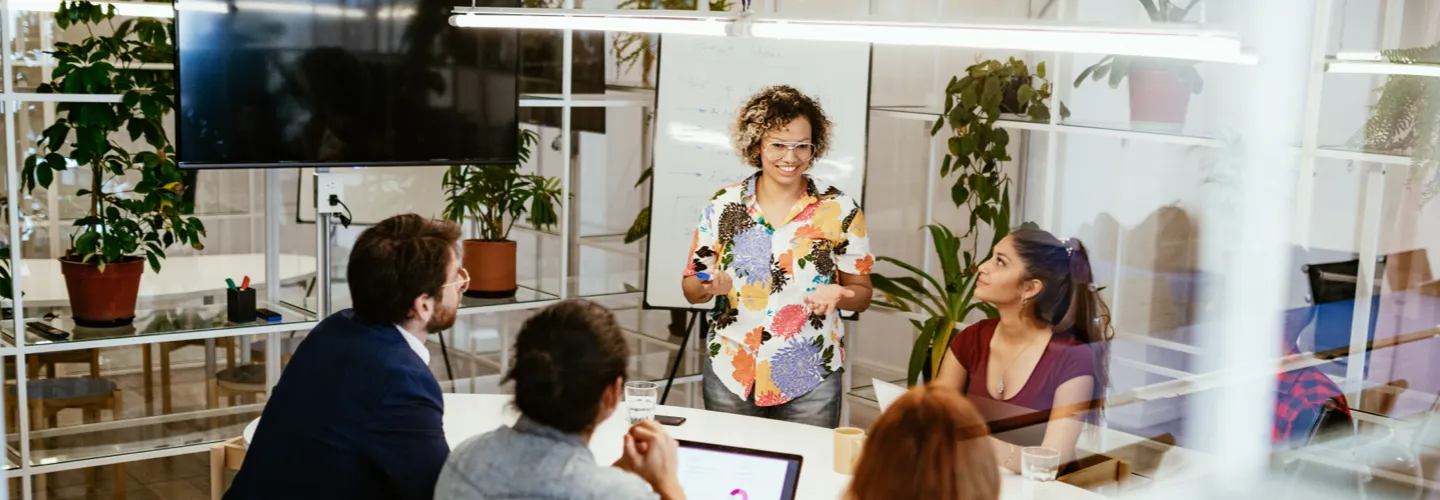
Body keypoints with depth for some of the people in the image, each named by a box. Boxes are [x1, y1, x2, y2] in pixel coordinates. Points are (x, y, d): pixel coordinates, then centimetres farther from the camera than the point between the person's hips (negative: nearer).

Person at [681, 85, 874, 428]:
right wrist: (710, 287, -17)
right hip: (730, 374, 1)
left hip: (810, 379, -1)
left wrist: (836, 295, -19)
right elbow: (691, 290, 5)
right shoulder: (723, 206, -1)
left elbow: (861, 293, 2)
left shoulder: (840, 210, -4)